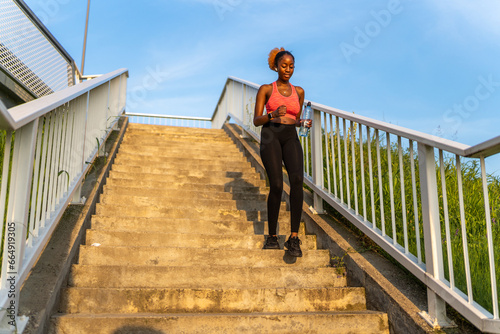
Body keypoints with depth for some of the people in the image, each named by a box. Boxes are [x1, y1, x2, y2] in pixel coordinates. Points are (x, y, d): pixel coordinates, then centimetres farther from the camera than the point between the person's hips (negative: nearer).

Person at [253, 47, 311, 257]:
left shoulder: (299, 92, 19)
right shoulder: (266, 89, 10)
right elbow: (256, 121, 4)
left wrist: (303, 123, 1)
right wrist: (273, 114, -15)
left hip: (291, 138, 2)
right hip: (270, 136, -2)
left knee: (297, 179, -25)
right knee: (276, 185, -19)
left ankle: (294, 238, -22)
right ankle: (272, 236, 2)